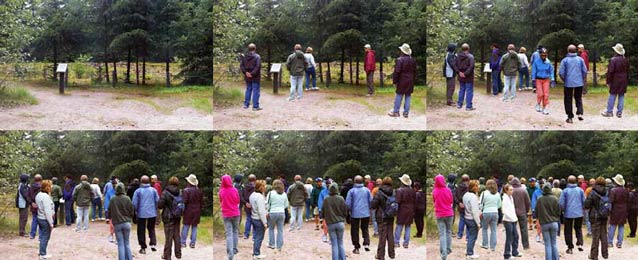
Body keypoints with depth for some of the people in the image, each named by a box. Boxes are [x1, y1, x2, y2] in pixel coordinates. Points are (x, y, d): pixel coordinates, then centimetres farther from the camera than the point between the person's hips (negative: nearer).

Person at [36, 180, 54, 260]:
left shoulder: (38, 195, 6)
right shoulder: (45, 197, -23)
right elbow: (47, 211, -23)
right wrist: (51, 223, -19)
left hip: (40, 218, 9)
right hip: (45, 220, -9)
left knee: (42, 236, 19)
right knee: (45, 237, 2)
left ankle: (41, 252, 28)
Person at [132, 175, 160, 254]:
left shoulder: (138, 191, -8)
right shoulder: (153, 190, -1)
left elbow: (134, 203, -7)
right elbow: (157, 200, 2)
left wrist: (137, 210, 10)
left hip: (141, 214, -2)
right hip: (152, 213, 2)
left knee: (141, 230, 8)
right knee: (151, 229, 16)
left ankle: (143, 247, 9)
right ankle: (153, 244, -1)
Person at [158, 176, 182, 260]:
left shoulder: (165, 193, -14)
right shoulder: (179, 193, -2)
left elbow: (160, 205, -14)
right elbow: (183, 204, 1)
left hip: (168, 218, -4)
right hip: (177, 218, 4)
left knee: (169, 237, 2)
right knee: (177, 236, 14)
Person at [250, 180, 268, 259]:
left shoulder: (252, 195, 7)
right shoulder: (259, 197, -22)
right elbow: (261, 211, -23)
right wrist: (265, 222, -19)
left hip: (253, 218, 9)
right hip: (259, 220, -9)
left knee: (256, 236, 17)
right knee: (259, 237, 1)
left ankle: (255, 252, 24)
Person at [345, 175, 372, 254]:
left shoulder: (351, 191, -7)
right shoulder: (367, 190, -1)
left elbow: (348, 203, -7)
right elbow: (371, 201, 2)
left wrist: (349, 211, 11)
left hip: (355, 214, -2)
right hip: (366, 214, 2)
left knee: (355, 231, 8)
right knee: (365, 229, 15)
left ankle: (357, 247, 9)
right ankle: (366, 243, -4)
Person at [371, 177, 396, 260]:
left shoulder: (379, 193, -15)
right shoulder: (393, 193, -2)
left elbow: (373, 205, -14)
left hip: (382, 217, -4)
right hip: (391, 217, 4)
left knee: (382, 236, 1)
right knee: (390, 235, 14)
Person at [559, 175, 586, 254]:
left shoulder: (565, 191, -7)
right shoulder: (580, 190, -1)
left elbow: (561, 203, -7)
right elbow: (584, 201, 4)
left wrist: (563, 210, 12)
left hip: (568, 214, -2)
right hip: (579, 213, 2)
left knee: (568, 231, 9)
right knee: (578, 229, 17)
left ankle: (570, 248, 10)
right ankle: (580, 244, -3)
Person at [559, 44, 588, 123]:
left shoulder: (565, 60, -7)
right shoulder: (580, 59, 0)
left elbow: (561, 73, -7)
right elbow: (585, 71, 2)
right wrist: (584, 80, 18)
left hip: (568, 83, -2)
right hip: (579, 83, 2)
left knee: (568, 100, 7)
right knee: (578, 98, 16)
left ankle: (570, 117, 8)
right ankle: (580, 113, -4)